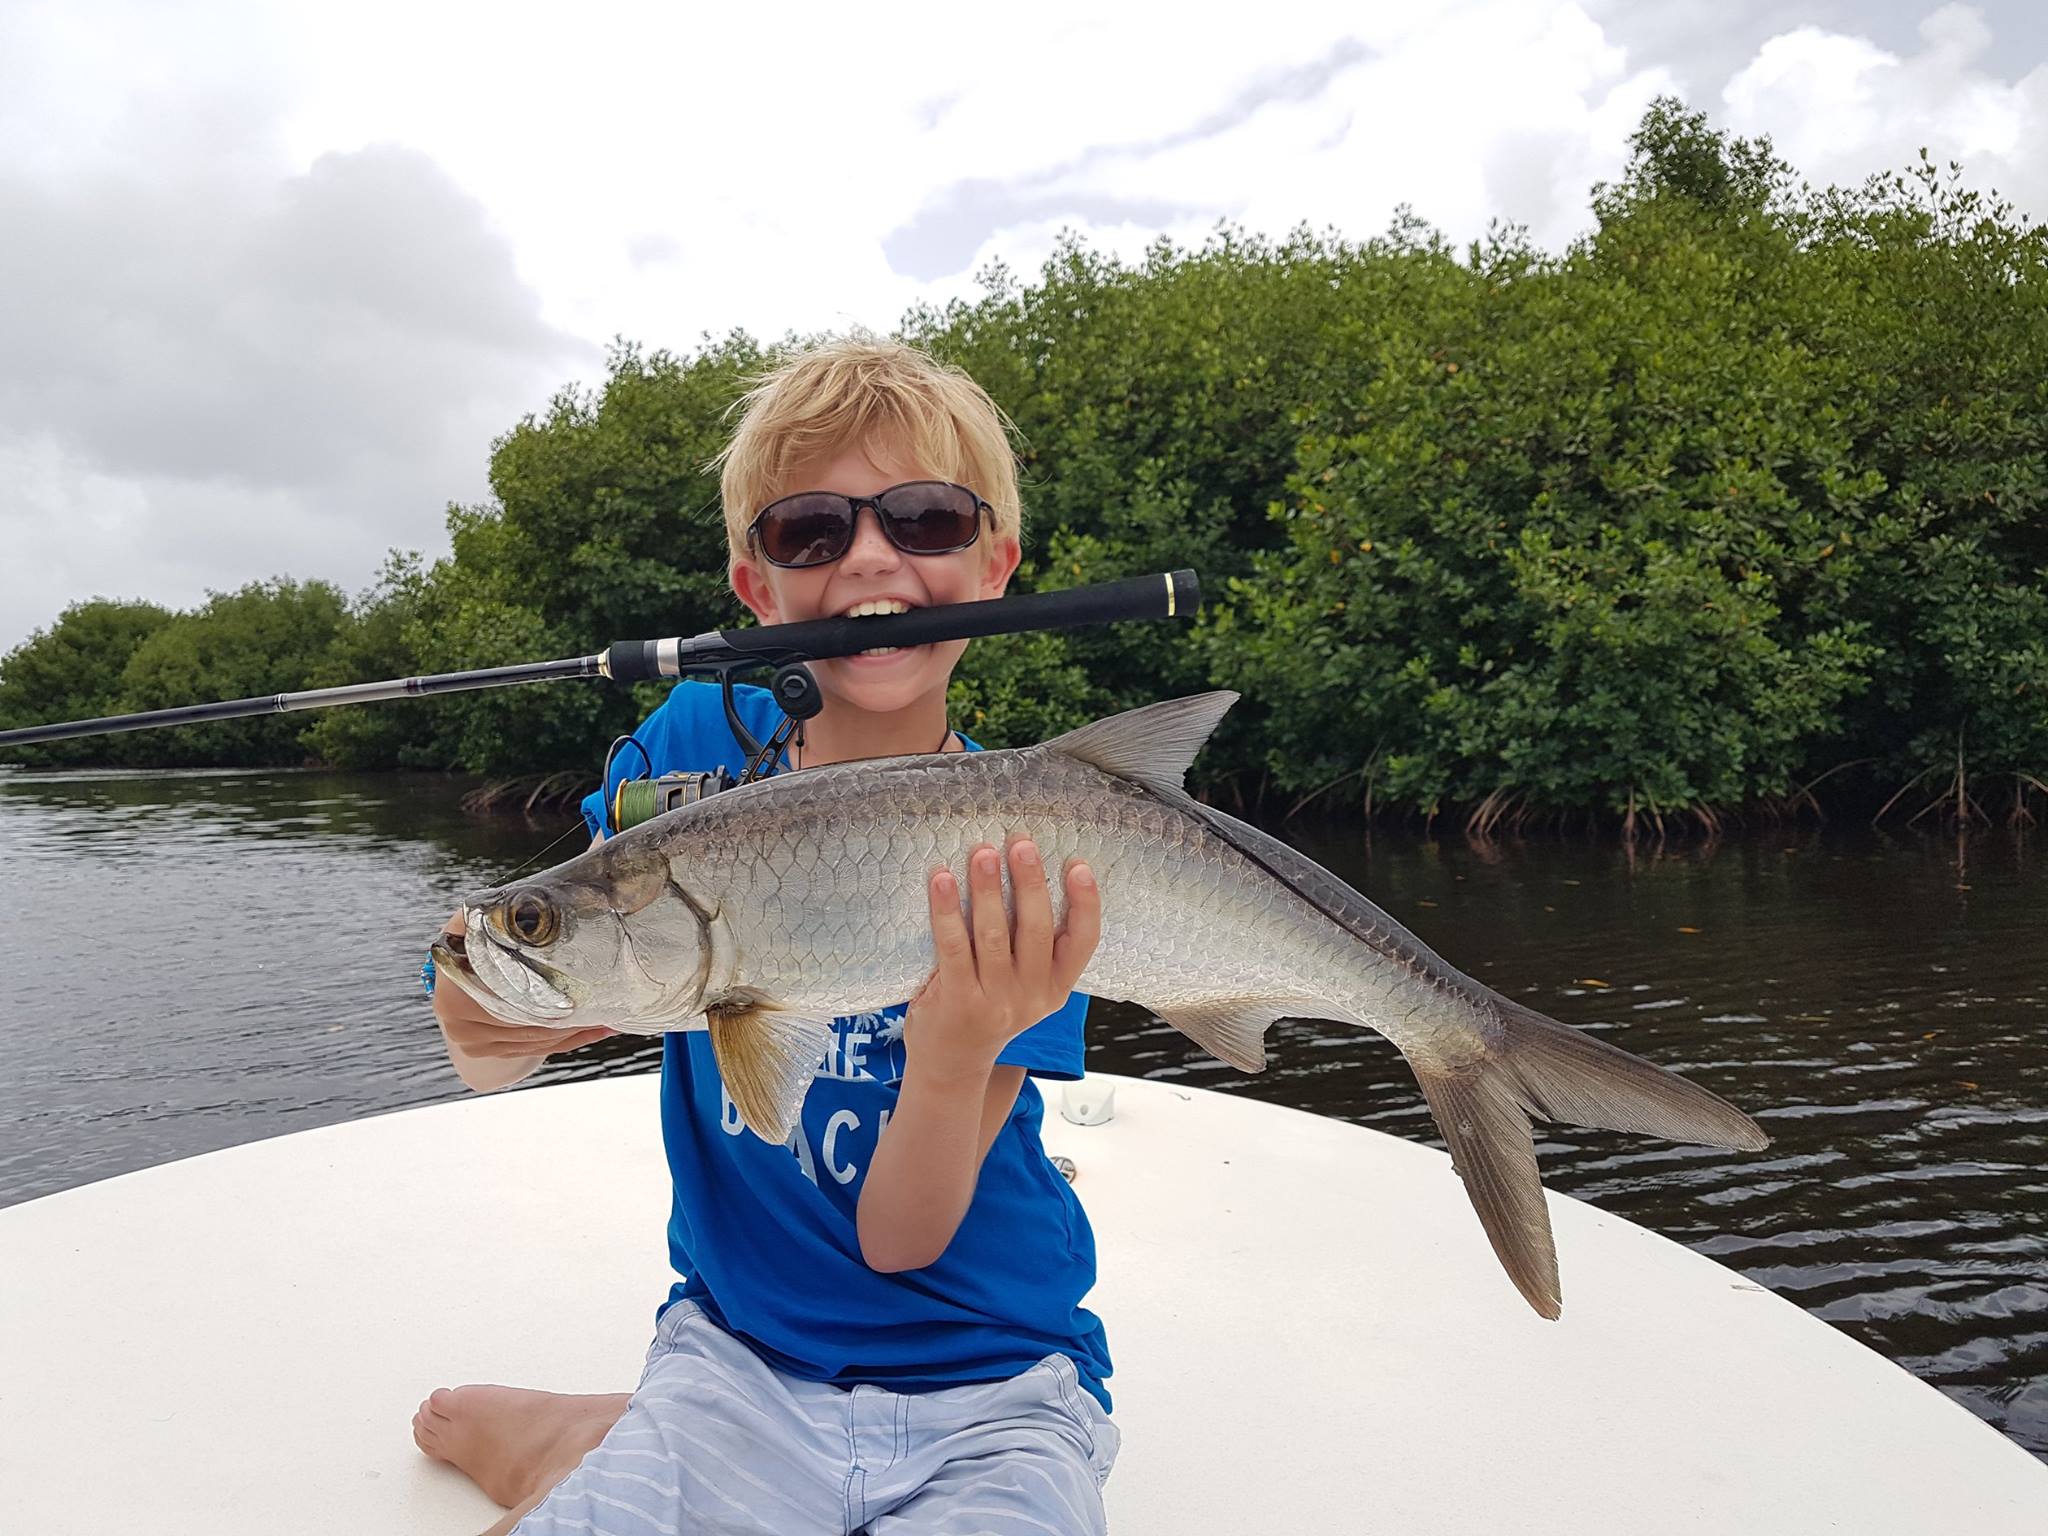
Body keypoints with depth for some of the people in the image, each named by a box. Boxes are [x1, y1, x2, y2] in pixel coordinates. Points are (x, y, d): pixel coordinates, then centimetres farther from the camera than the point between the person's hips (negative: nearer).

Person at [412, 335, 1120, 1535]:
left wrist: (956, 1057, -34)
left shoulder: (1029, 850, -14)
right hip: (740, 1354, 1)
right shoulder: (698, 750, -6)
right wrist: (492, 1021, -24)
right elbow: (493, 1064, 0)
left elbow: (901, 1239, -14)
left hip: (987, 1382, -1)